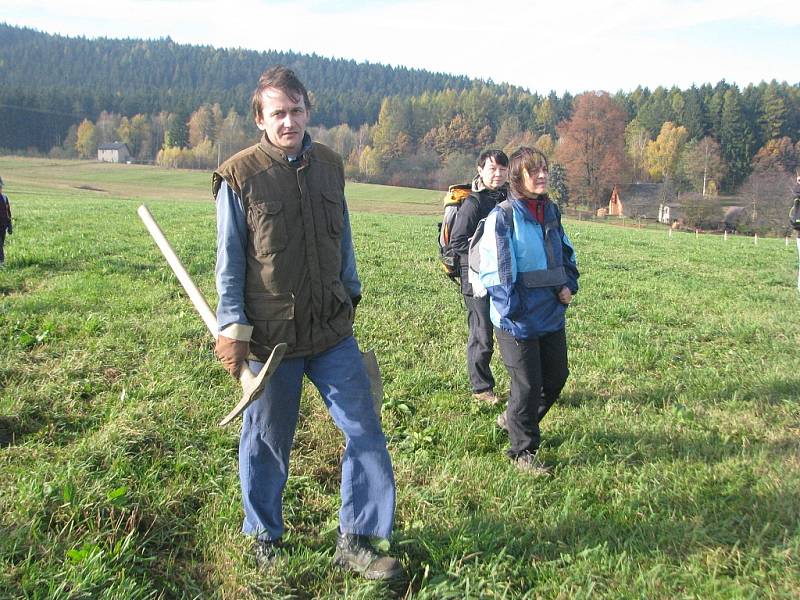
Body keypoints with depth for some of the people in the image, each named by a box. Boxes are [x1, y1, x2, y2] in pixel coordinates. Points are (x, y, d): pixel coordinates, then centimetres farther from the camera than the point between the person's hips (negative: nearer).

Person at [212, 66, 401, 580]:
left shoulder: (329, 166, 5)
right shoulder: (239, 177, -8)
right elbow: (230, 262, -6)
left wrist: (351, 295, 19)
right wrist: (233, 328, -8)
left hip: (332, 330, 4)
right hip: (270, 338, -4)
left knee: (366, 432, 4)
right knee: (266, 442, 11)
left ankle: (355, 542, 19)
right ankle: (265, 537, 34)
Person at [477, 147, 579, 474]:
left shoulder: (551, 211, 8)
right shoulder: (502, 217, -14)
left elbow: (566, 252, 20)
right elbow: (494, 269, -17)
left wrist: (569, 284, 3)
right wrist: (512, 310, -19)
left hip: (552, 314, 7)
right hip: (518, 321, -7)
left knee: (556, 376, 17)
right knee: (527, 385, 2)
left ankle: (515, 419, 41)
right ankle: (523, 450, 21)